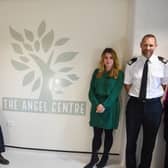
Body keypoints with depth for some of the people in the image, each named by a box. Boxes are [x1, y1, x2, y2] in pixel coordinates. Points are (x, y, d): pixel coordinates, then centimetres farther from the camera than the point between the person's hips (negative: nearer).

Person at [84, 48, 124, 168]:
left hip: (110, 108, -2)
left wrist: (104, 105, -19)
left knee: (108, 133, 11)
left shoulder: (119, 74, -1)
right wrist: (97, 104, -13)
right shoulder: (97, 72, 7)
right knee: (97, 134, 5)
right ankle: (94, 158, 19)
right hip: (96, 107, 2)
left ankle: (105, 157, 27)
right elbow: (91, 91, 2)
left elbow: (116, 92, -10)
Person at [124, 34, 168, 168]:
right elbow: (127, 84, 6)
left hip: (154, 105, 0)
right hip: (134, 104, 1)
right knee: (131, 139, 13)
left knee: (149, 141, 15)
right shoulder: (132, 63, -3)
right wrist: (135, 96, 0)